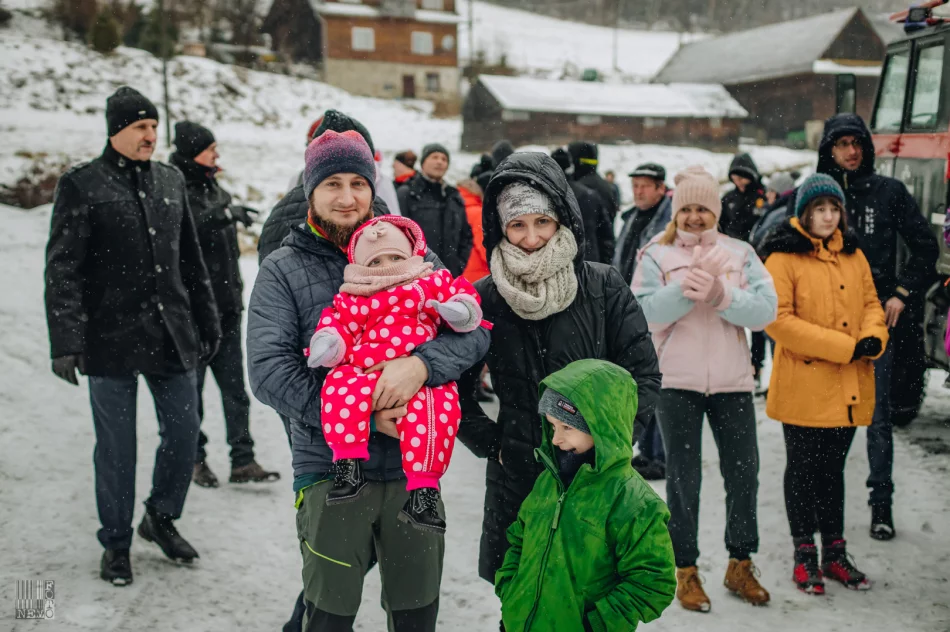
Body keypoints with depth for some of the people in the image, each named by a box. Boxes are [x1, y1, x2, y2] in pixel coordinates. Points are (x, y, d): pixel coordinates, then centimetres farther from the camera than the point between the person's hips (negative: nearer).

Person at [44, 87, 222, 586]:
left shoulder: (169, 181, 11)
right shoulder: (81, 185, -3)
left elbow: (191, 261, 17)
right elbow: (62, 270, -8)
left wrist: (207, 323, 16)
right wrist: (65, 343, -15)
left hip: (171, 335, 4)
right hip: (112, 339, -4)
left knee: (184, 431, 7)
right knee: (116, 447, 4)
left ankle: (161, 518, 32)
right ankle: (116, 544, 23)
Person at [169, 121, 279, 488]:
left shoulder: (215, 189, 15)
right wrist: (223, 213, -35)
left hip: (225, 307, 7)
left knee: (235, 387, 5)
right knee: (191, 387, 4)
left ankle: (243, 461, 9)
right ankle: (195, 458, 17)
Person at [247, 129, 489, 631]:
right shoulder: (282, 270, 0)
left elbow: (473, 328, -2)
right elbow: (268, 372, -11)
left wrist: (420, 364, -23)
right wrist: (364, 417, -19)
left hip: (412, 464, 2)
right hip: (330, 470, -2)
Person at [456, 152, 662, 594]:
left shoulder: (604, 288, -3)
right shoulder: (483, 299, -2)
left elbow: (643, 376, 0)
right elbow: (456, 387, 7)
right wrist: (491, 443, 0)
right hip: (515, 479, 1)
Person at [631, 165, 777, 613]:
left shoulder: (740, 254, 5)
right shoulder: (656, 255, 1)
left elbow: (765, 310, -8)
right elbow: (645, 313, -13)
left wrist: (720, 293, -22)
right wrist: (687, 287, -24)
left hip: (732, 382, 2)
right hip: (676, 383, -2)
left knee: (744, 474, 8)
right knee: (683, 479, 6)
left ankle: (741, 566, 27)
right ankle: (686, 571, 20)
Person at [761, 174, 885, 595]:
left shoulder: (853, 255, 10)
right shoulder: (784, 257, -9)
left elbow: (871, 303, 14)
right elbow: (778, 319, -17)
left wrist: (873, 338, -10)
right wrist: (844, 347, -20)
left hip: (848, 387, 6)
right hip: (804, 386, -5)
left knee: (833, 468, 16)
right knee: (803, 471, 7)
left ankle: (834, 553, 28)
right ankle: (805, 557, 20)